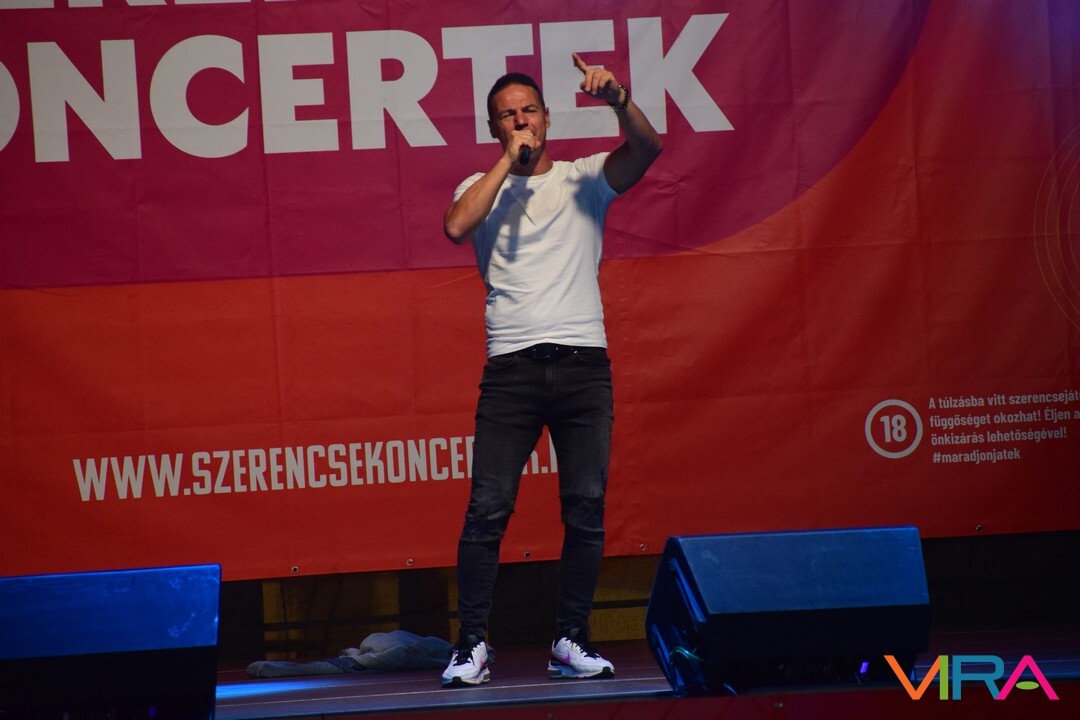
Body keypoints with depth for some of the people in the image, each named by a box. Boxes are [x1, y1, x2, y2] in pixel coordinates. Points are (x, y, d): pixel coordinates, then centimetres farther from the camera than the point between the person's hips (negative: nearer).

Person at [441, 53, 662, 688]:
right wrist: (510, 159, -5)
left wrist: (619, 100, -25)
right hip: (512, 368, -1)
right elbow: (457, 226, -11)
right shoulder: (483, 187, 12)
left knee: (586, 509, -1)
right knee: (488, 509, -7)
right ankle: (473, 646, -2)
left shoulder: (584, 179, 11)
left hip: (583, 365, 1)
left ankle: (572, 642, 7)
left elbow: (646, 149, -6)